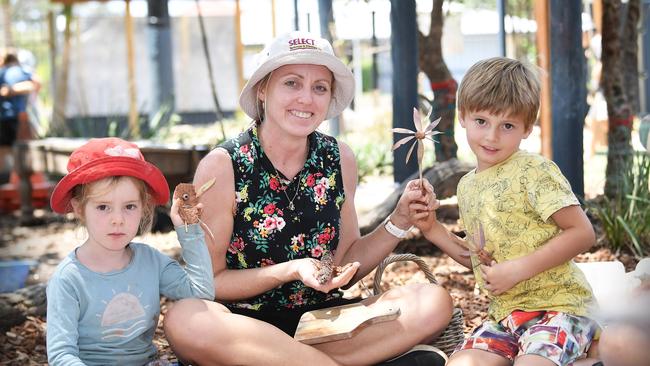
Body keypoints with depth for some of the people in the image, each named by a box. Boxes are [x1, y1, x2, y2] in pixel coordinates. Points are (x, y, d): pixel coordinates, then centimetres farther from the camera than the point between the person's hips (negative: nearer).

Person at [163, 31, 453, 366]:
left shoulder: (339, 159, 3)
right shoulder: (222, 166, -9)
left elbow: (345, 266, 10)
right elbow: (210, 282, -6)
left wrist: (398, 222, -6)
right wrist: (292, 271, -20)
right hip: (245, 325, -3)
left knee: (434, 302, -17)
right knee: (187, 320, -36)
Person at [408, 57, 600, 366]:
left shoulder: (534, 171, -10)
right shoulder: (467, 187, 13)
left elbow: (583, 233, -14)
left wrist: (518, 269, -19)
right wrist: (433, 230, 9)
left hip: (557, 305, -7)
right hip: (504, 314, 7)